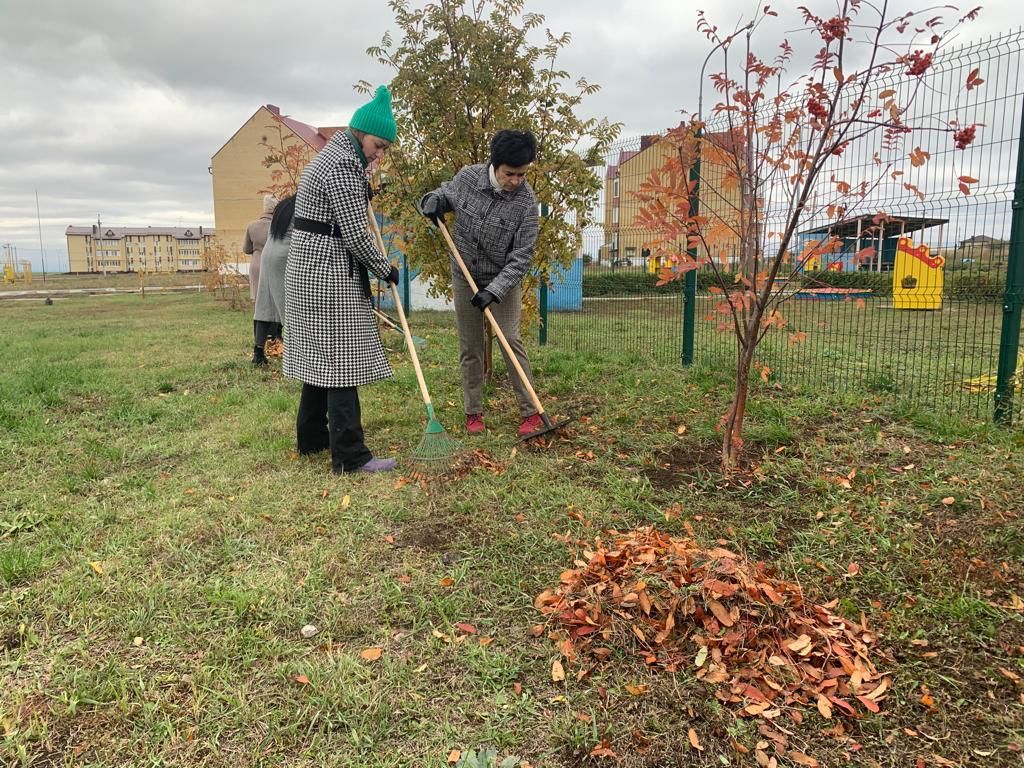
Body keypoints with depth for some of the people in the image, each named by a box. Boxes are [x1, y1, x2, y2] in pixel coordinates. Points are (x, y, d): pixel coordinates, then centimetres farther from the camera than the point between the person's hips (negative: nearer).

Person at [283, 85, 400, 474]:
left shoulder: (332, 156, 18)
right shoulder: (343, 167, -16)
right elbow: (355, 235, -19)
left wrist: (364, 194, 22)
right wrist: (386, 270, -7)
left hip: (311, 270, 11)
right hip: (329, 275, -11)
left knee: (320, 355, 15)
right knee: (340, 360, -10)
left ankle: (311, 437, 25)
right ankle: (350, 455, -7)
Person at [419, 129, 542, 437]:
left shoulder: (526, 202, -20)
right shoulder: (467, 177, -12)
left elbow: (521, 256, -19)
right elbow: (445, 194, 10)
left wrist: (494, 290, -28)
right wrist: (432, 201, -14)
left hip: (503, 281, -2)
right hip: (464, 276, 3)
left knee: (511, 341, -9)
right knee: (470, 348, 6)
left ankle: (531, 412, 0)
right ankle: (473, 412, 17)